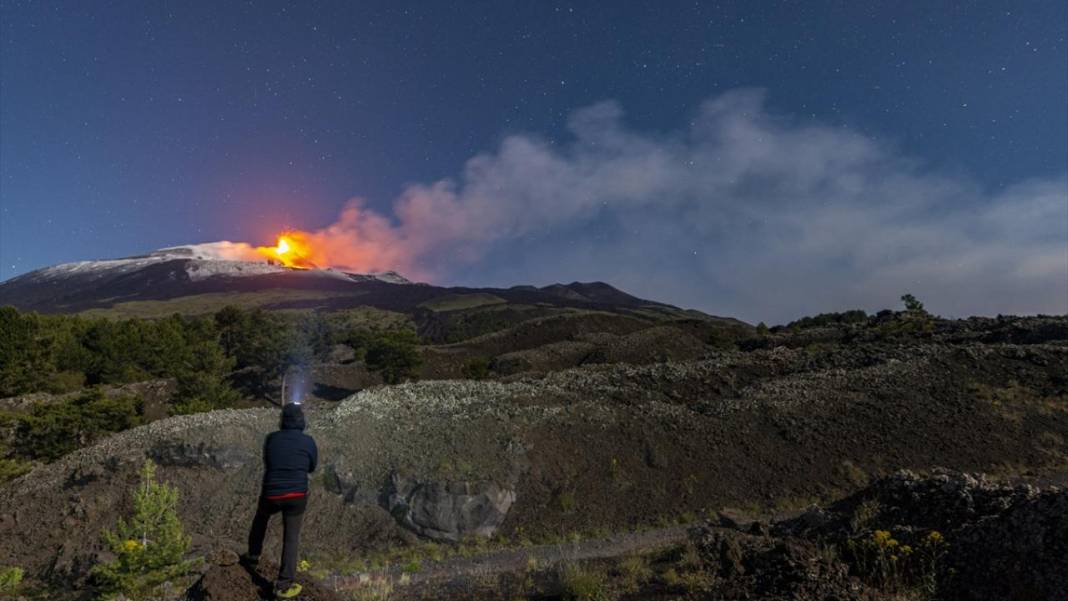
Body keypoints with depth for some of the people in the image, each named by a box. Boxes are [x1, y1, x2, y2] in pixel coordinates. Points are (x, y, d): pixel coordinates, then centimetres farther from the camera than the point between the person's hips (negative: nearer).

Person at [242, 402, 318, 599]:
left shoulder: (271, 438, -2)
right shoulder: (308, 441, -8)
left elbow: (267, 463, 16)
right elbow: (312, 467, 8)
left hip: (271, 494, 2)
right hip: (296, 496, -2)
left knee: (261, 518, 35)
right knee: (291, 538, 11)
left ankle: (253, 557, 48)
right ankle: (284, 585, 13)